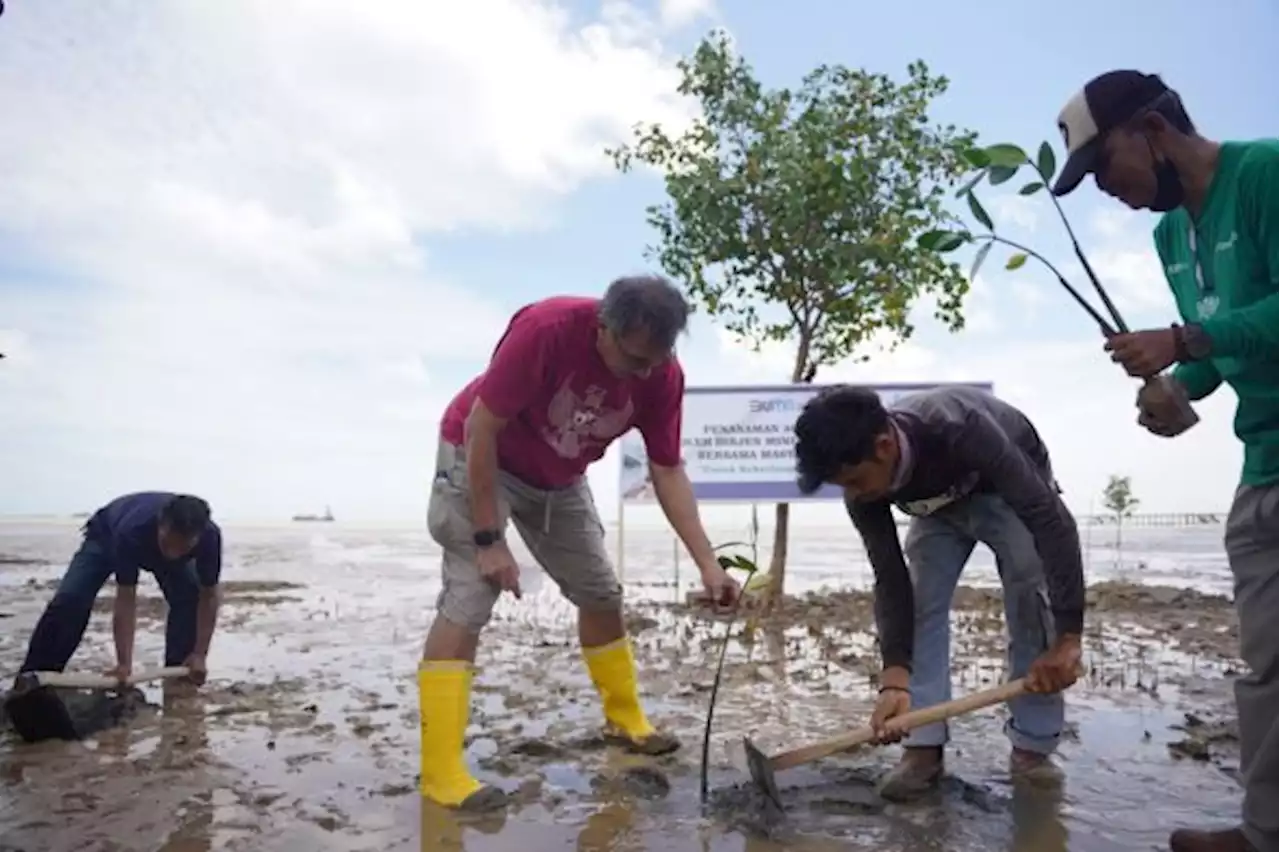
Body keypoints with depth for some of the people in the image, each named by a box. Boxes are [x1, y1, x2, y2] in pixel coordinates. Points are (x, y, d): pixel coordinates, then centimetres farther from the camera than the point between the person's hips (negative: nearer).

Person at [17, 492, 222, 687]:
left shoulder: (209, 536, -40)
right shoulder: (131, 531, -46)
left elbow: (208, 596, -30)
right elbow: (126, 599, -41)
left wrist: (199, 655, -34)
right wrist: (124, 663, -46)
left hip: (160, 544, 2)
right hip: (108, 535, -2)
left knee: (189, 598, -19)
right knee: (70, 599, -16)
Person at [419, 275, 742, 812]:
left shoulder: (661, 374, -20)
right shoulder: (547, 329, -35)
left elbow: (667, 472, -12)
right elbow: (480, 430, -29)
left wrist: (707, 564, -20)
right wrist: (488, 541, -28)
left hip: (559, 479, 6)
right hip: (479, 458, -5)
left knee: (601, 592, 9)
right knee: (467, 600, -16)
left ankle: (625, 719, 28)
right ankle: (441, 773, -12)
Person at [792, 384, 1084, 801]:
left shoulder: (961, 430, -46)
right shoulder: (864, 488, -29)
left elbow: (1053, 521, -43)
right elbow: (891, 580, -24)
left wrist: (1067, 638, -45)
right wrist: (895, 678, -34)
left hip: (1010, 493, -3)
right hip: (939, 505, 4)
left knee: (1032, 596, -18)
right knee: (921, 601, -12)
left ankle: (1033, 746, -3)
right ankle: (924, 746, -5)